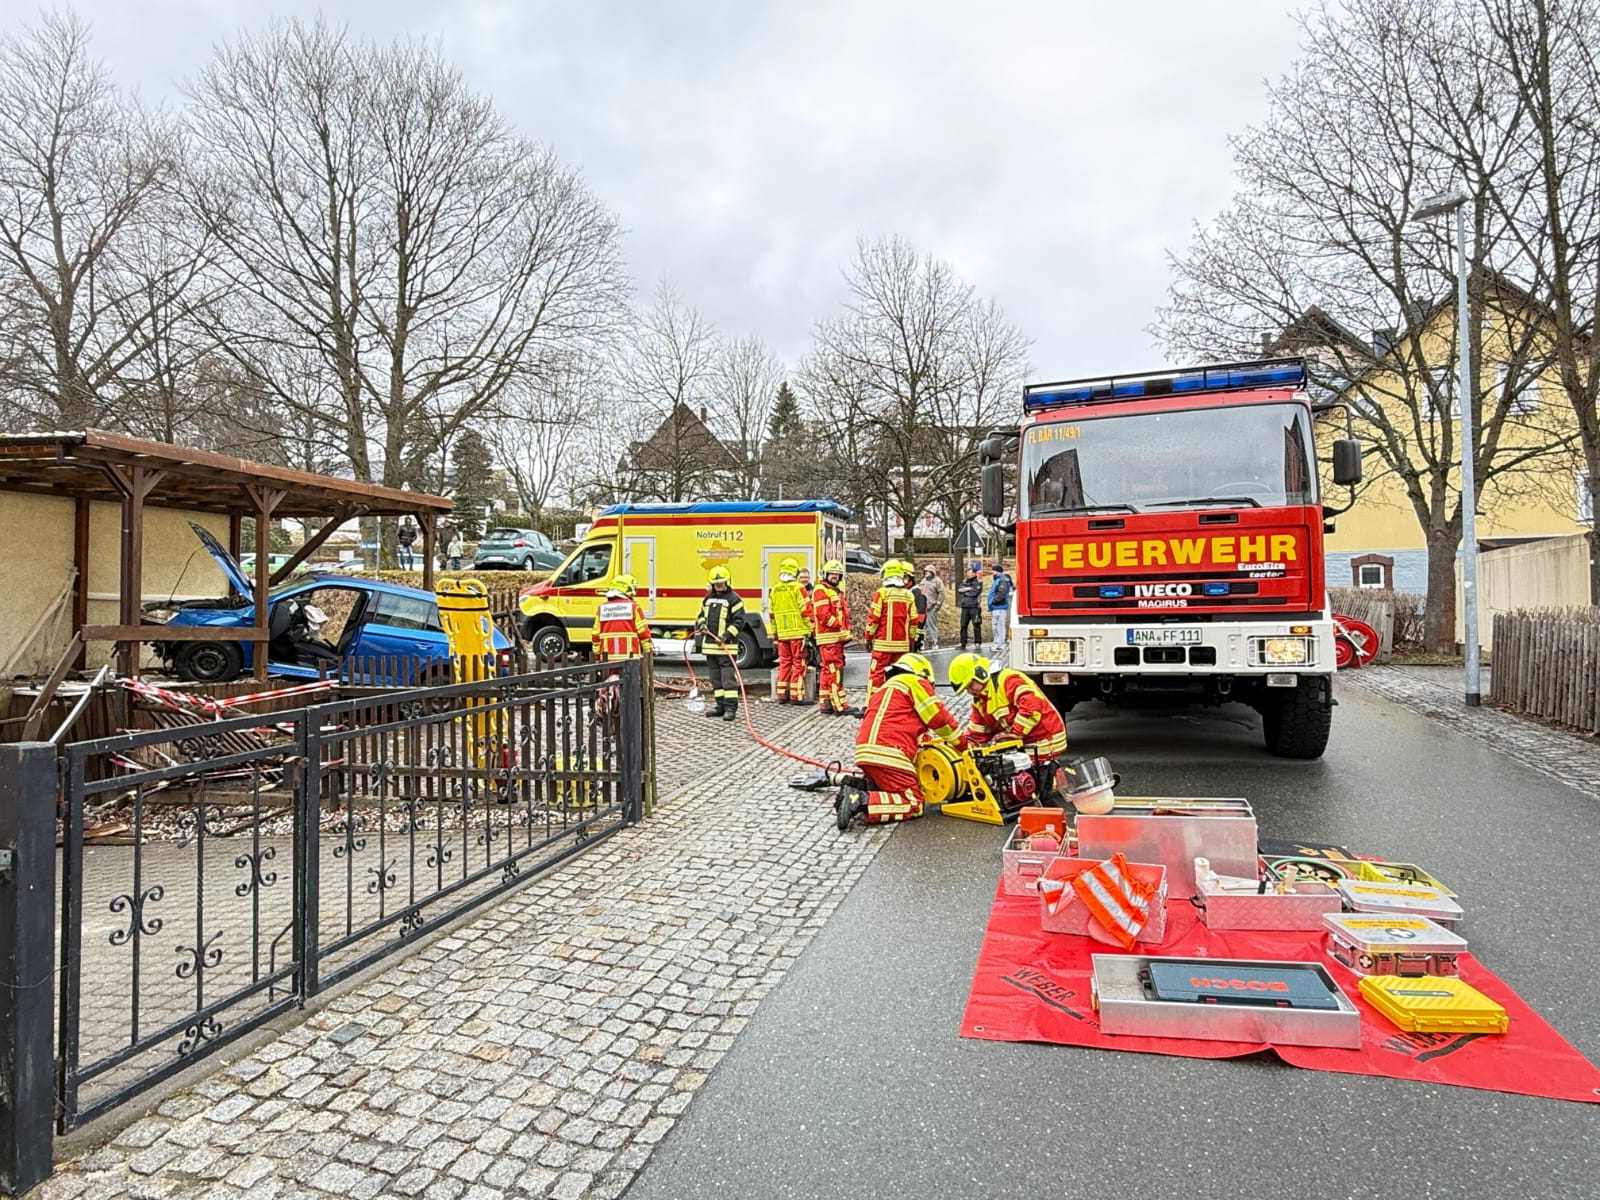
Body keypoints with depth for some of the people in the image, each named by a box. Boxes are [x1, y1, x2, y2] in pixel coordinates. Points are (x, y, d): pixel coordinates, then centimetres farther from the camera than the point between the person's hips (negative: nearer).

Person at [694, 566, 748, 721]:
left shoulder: (733, 599, -5)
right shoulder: (708, 598, 15)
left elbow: (739, 621, -10)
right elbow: (701, 615, 26)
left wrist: (727, 635, -19)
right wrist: (701, 624, 3)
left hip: (726, 646, -7)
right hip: (709, 645, 7)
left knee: (728, 676, -8)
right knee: (715, 678, 12)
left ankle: (731, 707, -6)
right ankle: (721, 706, 20)